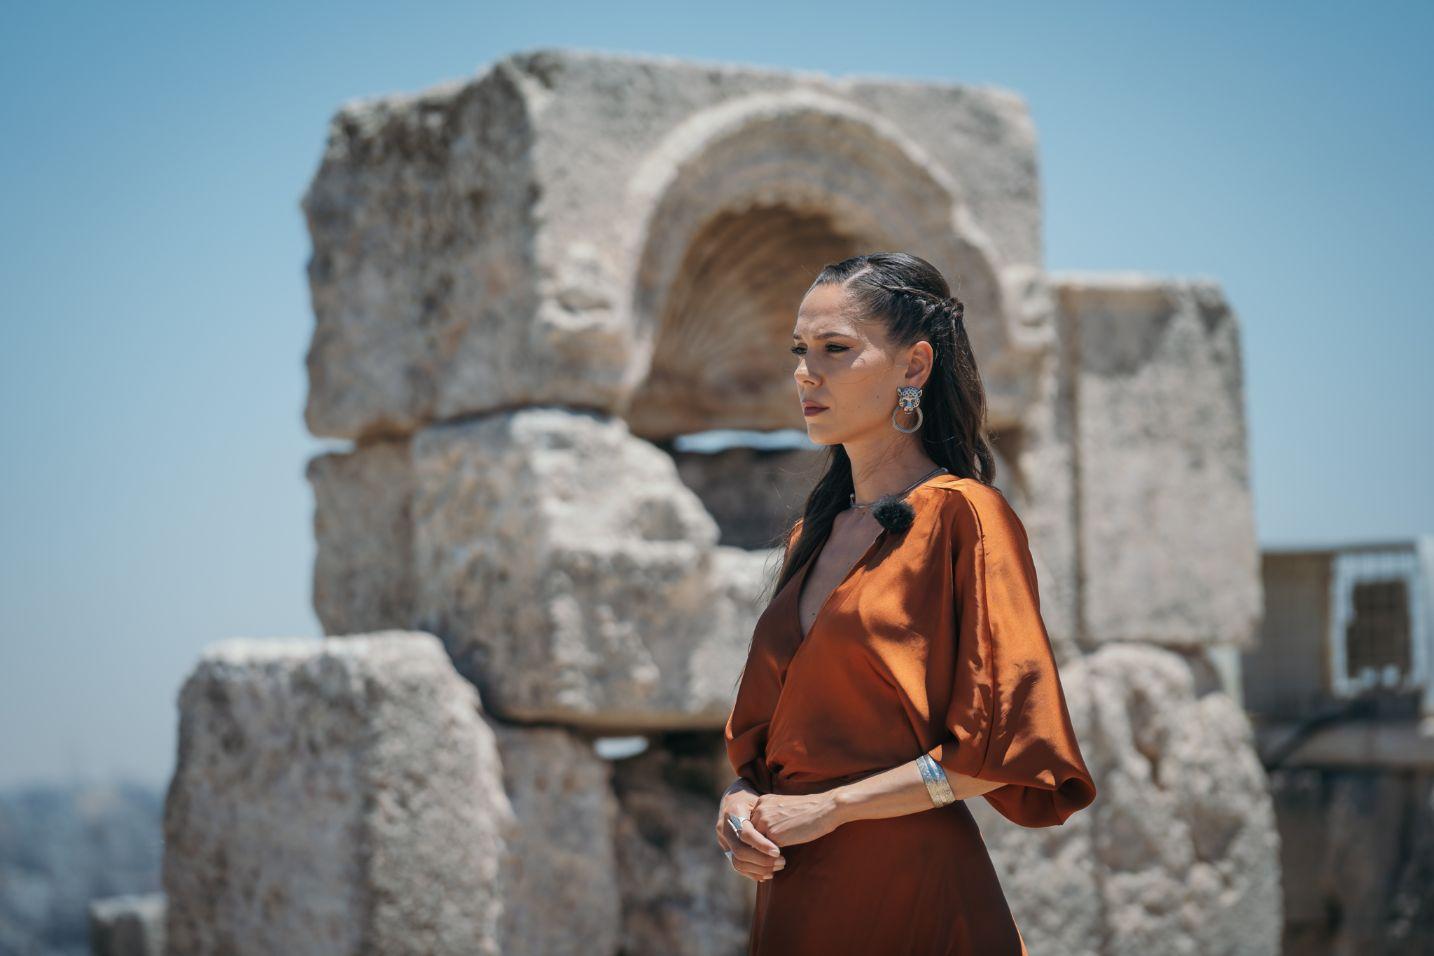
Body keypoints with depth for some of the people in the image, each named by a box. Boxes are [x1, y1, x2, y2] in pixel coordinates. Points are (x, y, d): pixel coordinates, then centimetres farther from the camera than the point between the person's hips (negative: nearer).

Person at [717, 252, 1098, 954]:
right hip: (793, 899, 7)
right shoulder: (809, 535, 13)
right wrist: (741, 802, -1)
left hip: (911, 895, -6)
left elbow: (1005, 742, -14)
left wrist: (828, 806, -14)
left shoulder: (962, 515, -8)